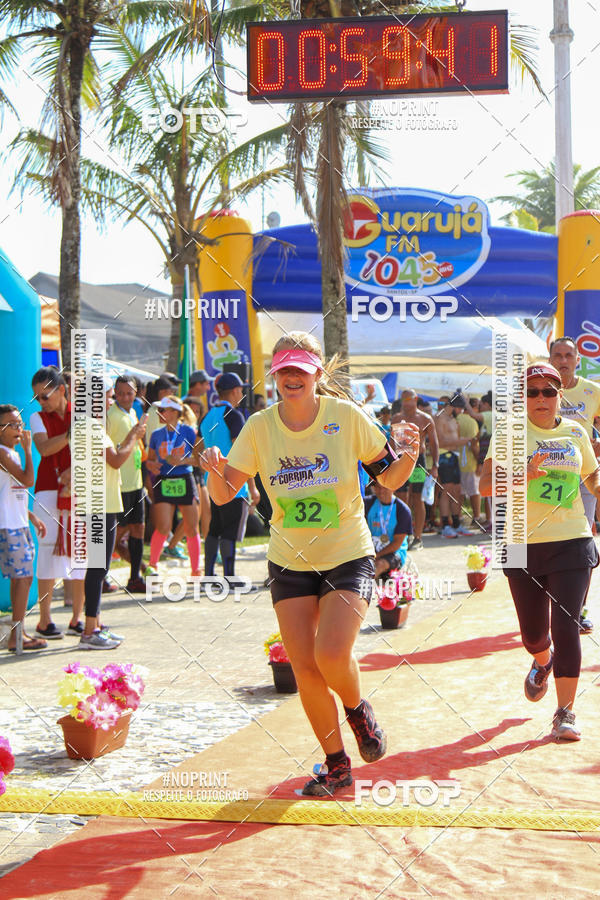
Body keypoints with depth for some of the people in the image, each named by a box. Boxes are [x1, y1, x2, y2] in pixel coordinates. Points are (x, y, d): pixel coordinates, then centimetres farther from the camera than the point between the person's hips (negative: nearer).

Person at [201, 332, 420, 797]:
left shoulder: (347, 416, -11)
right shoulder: (260, 427, -5)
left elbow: (390, 479, -2)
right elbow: (223, 494, -3)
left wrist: (410, 455, -23)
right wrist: (217, 470, -25)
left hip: (348, 558, -3)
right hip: (289, 562, 3)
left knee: (331, 655, -20)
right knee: (304, 667, 0)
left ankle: (358, 710, 16)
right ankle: (337, 766, 19)